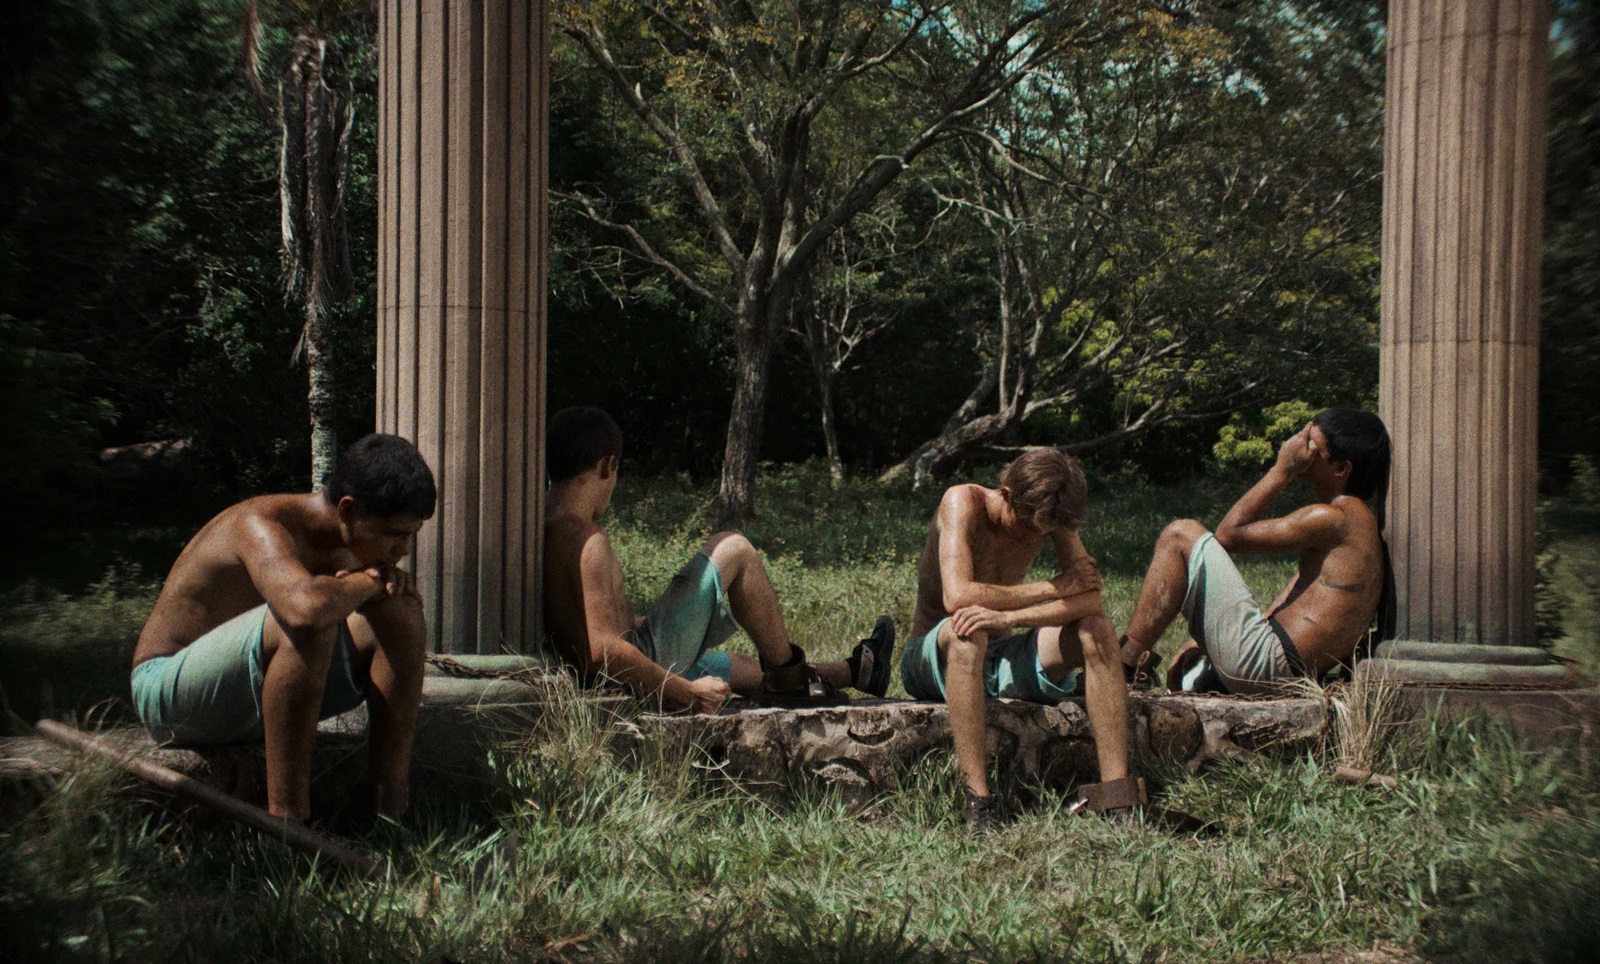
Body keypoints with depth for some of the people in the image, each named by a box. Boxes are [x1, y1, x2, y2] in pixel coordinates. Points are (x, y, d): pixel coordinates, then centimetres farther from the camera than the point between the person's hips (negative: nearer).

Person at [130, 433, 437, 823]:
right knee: (307, 624, -36)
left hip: (254, 698, 8)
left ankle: (390, 811, -12)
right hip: (169, 692, -8)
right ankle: (287, 822, -31)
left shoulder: (343, 537, -1)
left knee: (400, 613, -8)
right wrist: (368, 581, -26)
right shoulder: (261, 525, -27)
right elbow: (309, 605, -48)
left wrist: (393, 579, -13)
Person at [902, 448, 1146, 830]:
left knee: (1097, 630, -18)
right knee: (967, 634, -39)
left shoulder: (1048, 516, -3)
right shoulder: (963, 502, -18)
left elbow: (1090, 599, -17)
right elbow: (957, 597, -32)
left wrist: (1008, 616, -34)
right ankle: (978, 802, -43)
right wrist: (1052, 587, -22)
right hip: (933, 659, -5)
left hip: (1001, 660, 5)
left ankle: (1116, 792, -25)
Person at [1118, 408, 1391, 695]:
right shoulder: (1357, 519, 20)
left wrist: (1282, 471, -2)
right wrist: (1206, 639, 16)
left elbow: (1228, 534, -7)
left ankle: (1123, 665, -8)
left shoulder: (1334, 519, -12)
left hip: (1267, 664, -11)